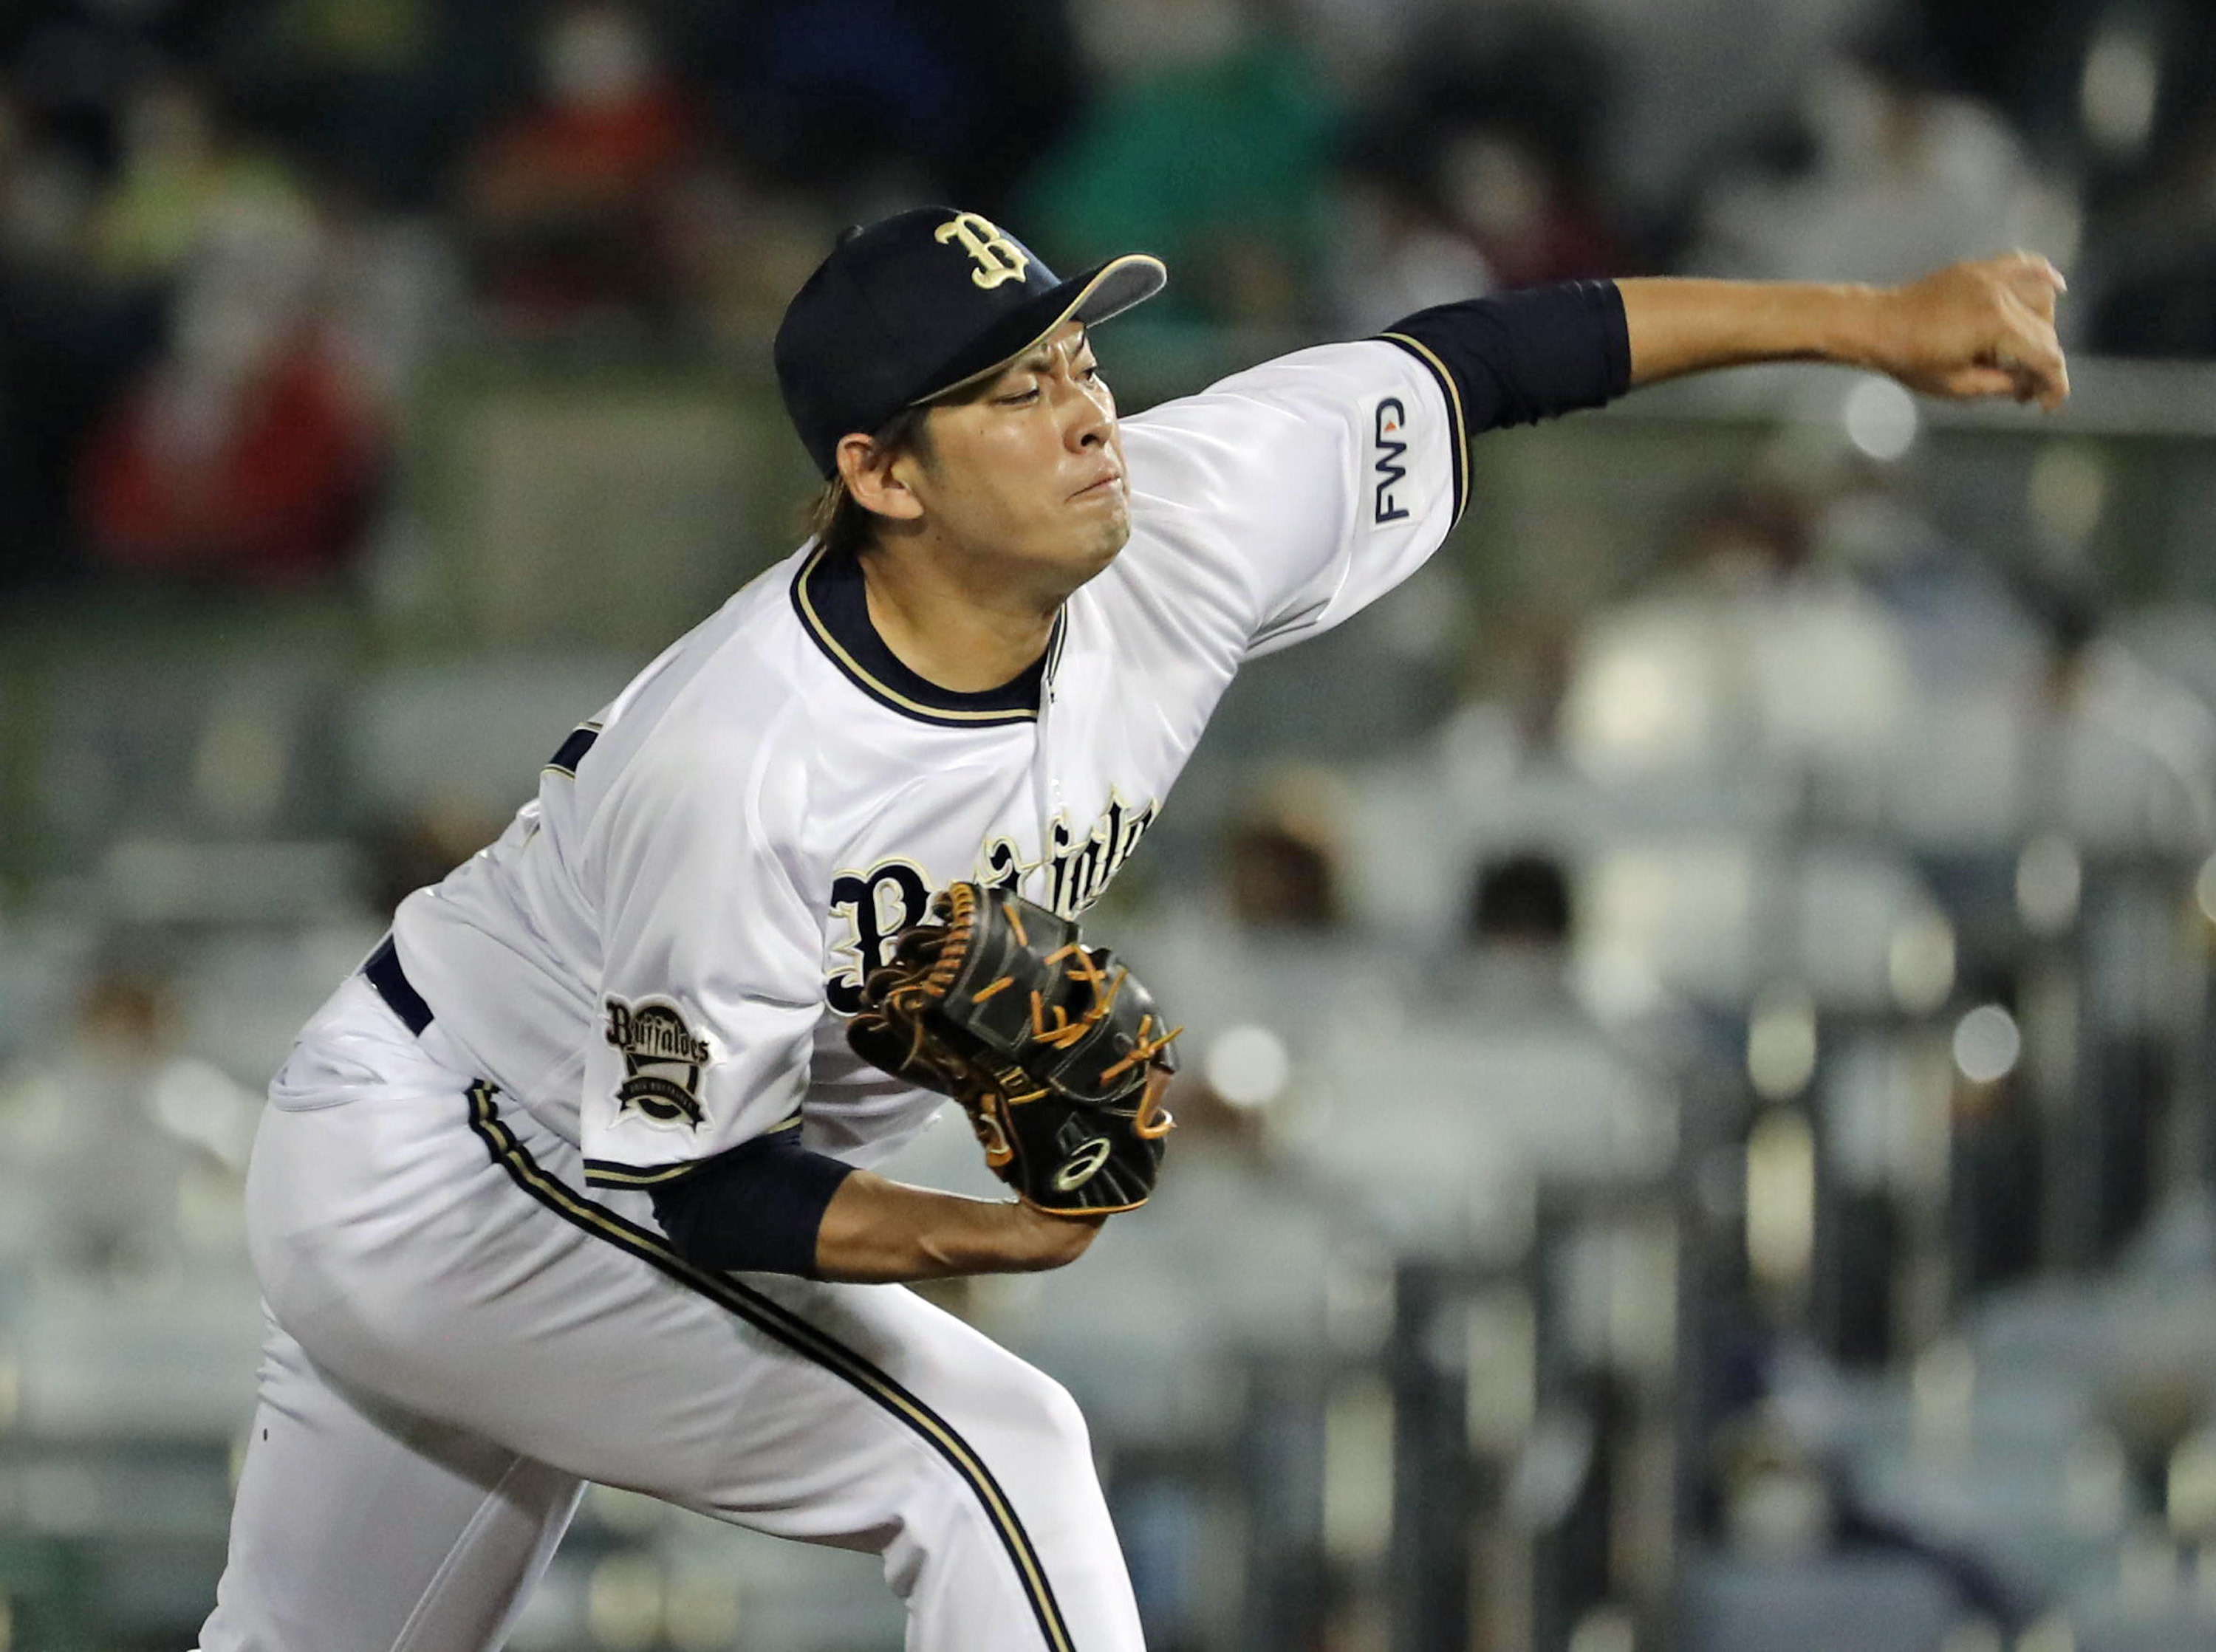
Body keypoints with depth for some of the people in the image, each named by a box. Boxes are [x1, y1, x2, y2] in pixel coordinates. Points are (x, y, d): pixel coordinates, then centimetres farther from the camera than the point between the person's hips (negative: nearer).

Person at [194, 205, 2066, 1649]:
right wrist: (973, 1237, -41)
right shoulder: (738, 772, -34)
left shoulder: (1175, 536, -15)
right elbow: (698, 1187, -26)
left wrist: (1868, 320, -8)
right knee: (986, 1459, -18)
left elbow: (1459, 369, -7)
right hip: (438, 1176, -8)